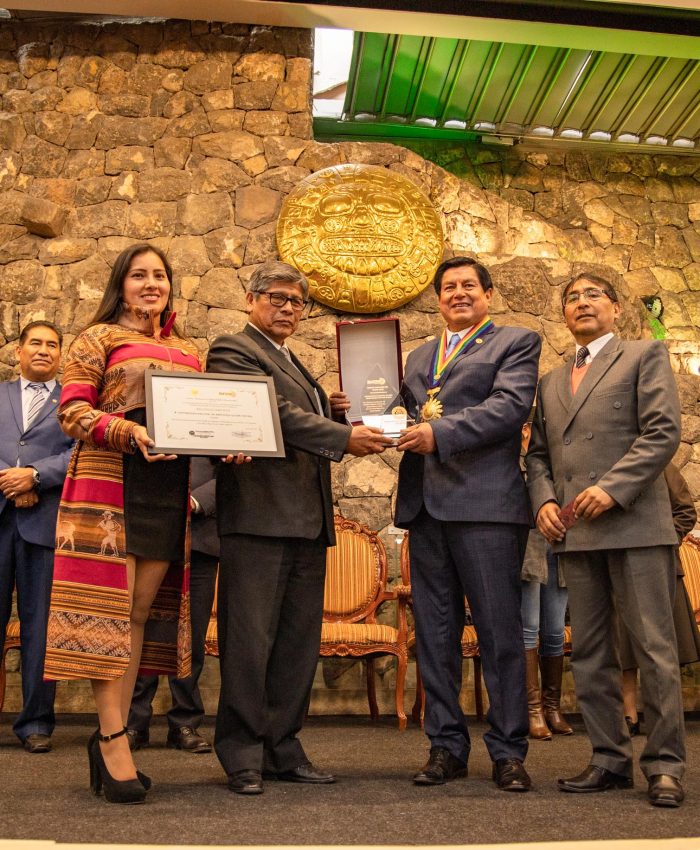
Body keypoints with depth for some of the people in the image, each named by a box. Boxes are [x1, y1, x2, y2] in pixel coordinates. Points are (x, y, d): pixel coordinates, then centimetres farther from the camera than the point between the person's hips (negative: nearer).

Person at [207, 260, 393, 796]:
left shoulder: (295, 364, 26)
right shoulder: (233, 350, -1)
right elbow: (274, 414, -14)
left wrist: (350, 424, 6)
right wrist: (344, 436, -16)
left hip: (307, 523, 9)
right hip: (259, 516, -8)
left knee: (299, 643, 10)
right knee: (250, 640, -2)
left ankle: (282, 748, 19)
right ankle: (242, 756, 7)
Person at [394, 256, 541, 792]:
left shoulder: (517, 343, 6)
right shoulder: (419, 357, 24)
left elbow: (511, 405, -10)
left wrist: (440, 433, -20)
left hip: (485, 504, -5)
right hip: (425, 506, 6)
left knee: (500, 631, -1)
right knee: (435, 633, 8)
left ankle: (509, 751, 10)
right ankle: (447, 746, 17)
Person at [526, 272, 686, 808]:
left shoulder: (645, 356, 6)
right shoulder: (552, 382, 22)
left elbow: (663, 432, -6)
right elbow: (538, 452, 19)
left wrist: (612, 488, -16)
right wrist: (544, 500, 0)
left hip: (634, 523, -5)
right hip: (576, 532, 5)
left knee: (655, 650, -3)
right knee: (590, 653, 7)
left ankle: (665, 765, 6)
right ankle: (611, 760, 16)